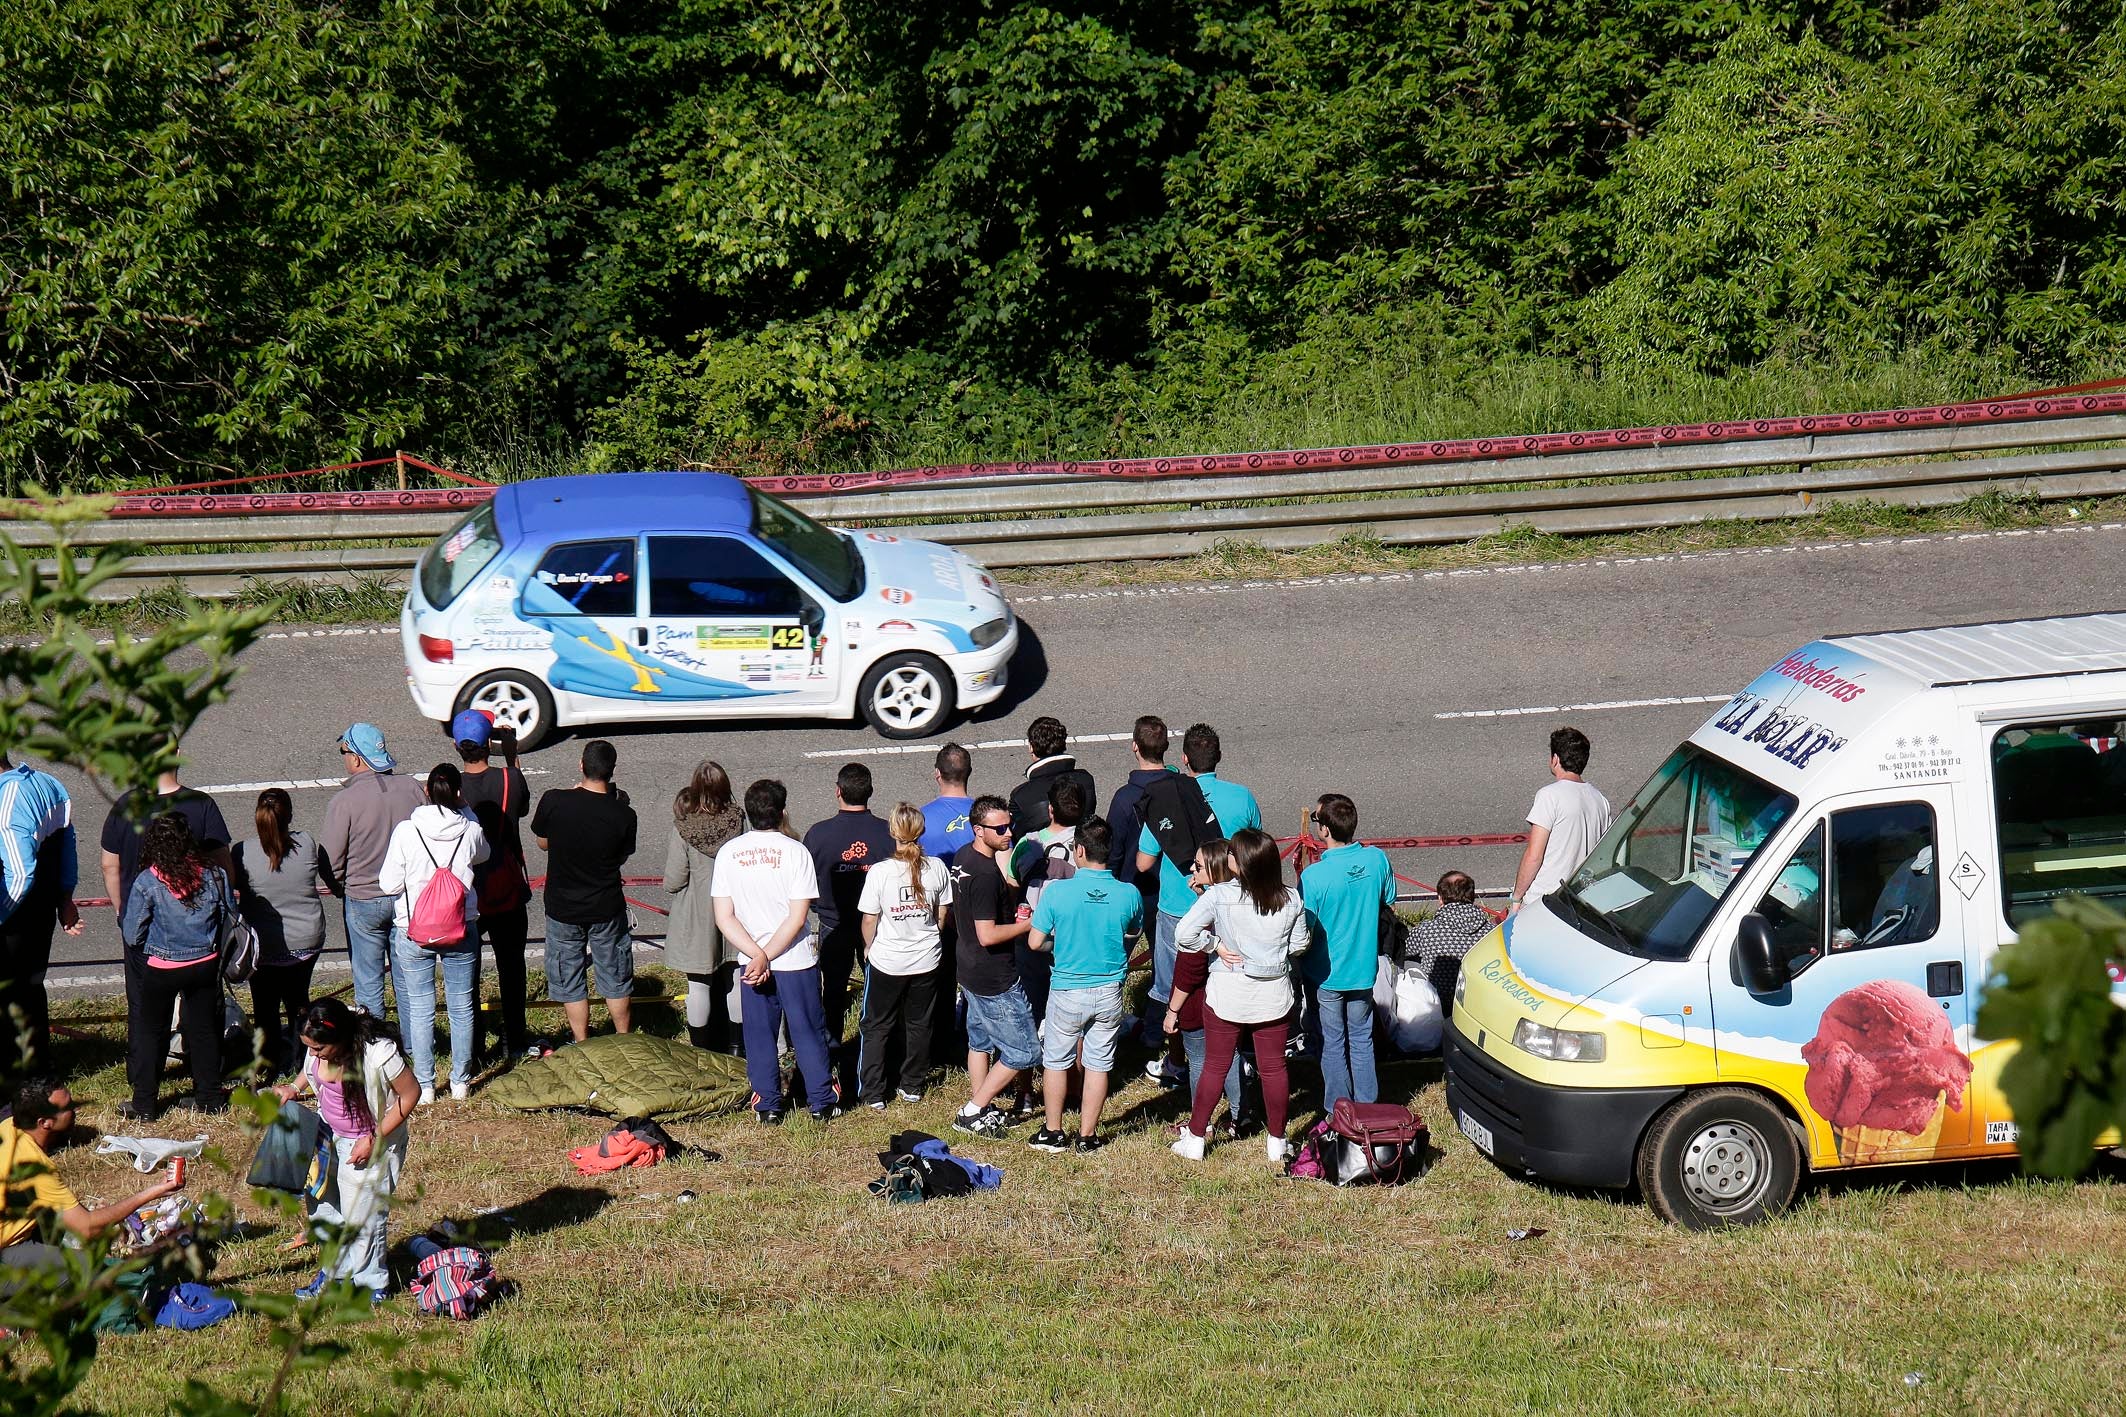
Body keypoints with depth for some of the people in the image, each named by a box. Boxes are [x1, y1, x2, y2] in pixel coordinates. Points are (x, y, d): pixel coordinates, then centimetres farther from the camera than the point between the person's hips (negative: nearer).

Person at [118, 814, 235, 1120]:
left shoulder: (146, 883, -17)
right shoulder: (214, 875, -10)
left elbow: (132, 935, -10)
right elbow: (230, 919, 3)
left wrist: (122, 919, 11)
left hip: (161, 970, -2)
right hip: (205, 965, 3)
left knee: (150, 1031, 13)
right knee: (203, 1028, 17)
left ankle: (143, 1104, 17)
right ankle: (209, 1097, 25)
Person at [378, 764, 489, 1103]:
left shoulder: (406, 832, -14)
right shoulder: (470, 831, -10)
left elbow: (390, 884, -9)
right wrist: (465, 810, 15)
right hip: (462, 930, 1)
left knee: (419, 1009, 9)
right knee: (462, 1007, 14)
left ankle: (424, 1085, 14)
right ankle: (460, 1081, 22)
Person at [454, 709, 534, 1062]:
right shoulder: (510, 780, -14)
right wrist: (512, 757, 9)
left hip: (464, 897, -1)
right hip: (507, 894, 1)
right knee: (511, 967, 16)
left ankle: (472, 1044, 17)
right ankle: (514, 1040, 24)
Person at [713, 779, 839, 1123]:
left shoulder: (728, 853, -5)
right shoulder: (795, 852, -12)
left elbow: (724, 918, -8)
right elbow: (798, 918, -16)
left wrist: (756, 954, -13)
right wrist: (765, 957, -14)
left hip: (750, 961, 2)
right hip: (797, 960, -2)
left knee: (759, 1033, 14)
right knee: (808, 1031, 11)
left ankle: (767, 1104, 18)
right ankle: (822, 1101, 18)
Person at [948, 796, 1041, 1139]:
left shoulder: (964, 856, 3)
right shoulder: (985, 875, -28)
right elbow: (987, 936, -29)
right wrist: (1027, 925, -18)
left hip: (971, 970, 10)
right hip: (996, 981, -10)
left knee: (980, 1039, 22)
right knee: (1024, 1052, 1)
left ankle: (981, 1108, 33)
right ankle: (973, 1111, 6)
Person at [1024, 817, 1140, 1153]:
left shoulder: (1057, 892, -18)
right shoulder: (1128, 895, -11)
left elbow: (1035, 942, -11)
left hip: (1068, 991, -2)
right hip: (1109, 991, 2)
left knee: (1056, 1061, 16)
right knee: (1098, 1064, 14)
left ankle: (1054, 1134, 24)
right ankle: (1087, 1135, 22)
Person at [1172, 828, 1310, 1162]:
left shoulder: (1219, 896, -20)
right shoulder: (1291, 900, -10)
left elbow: (1186, 933, -27)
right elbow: (1300, 944, 1)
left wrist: (1215, 944, -11)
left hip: (1227, 994, -2)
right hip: (1274, 994, 2)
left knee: (1215, 1066, 11)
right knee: (1273, 1067, 14)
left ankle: (1195, 1138, 20)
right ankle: (1277, 1142, 24)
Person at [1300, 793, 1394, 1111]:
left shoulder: (1314, 876, -26)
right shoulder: (1377, 859, -11)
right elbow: (1388, 906, 5)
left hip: (1326, 974, -4)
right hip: (1364, 968, 4)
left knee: (1333, 1044, 11)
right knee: (1362, 1040, 19)